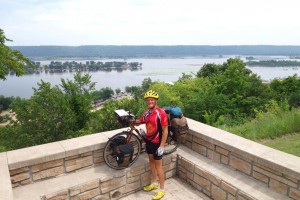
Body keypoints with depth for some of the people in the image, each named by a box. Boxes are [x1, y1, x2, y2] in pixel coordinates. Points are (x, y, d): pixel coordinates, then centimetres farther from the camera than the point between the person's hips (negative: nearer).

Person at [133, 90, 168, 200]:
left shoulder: (161, 113, -22)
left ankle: (162, 190, 21)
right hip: (149, 141, 7)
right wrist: (134, 121, -7)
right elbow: (139, 121, 15)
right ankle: (154, 183, 40)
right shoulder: (146, 113, -1)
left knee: (158, 165, 4)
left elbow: (165, 131, -20)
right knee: (151, 161, 20)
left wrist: (161, 146, -21)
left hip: (157, 143, -7)